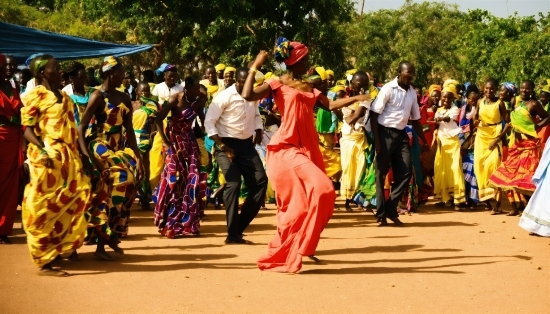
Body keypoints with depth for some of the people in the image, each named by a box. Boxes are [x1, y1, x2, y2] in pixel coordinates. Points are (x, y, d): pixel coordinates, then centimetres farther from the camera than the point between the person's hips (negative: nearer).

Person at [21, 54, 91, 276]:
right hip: (47, 157, -8)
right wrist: (42, 150, -26)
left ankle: (66, 247, 26)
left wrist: (79, 155, 13)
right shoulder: (35, 96, -5)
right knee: (44, 208, -4)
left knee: (72, 203, 11)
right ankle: (44, 262, -2)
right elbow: (28, 130, -11)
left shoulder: (64, 97, 18)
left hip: (69, 156, 8)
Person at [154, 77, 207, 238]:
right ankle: (169, 224, 4)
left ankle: (188, 223, 10)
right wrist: (165, 140, -20)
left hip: (189, 141, 5)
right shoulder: (175, 99, -16)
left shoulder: (197, 102, -3)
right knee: (174, 180, -5)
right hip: (175, 141, -5)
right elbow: (159, 119, -21)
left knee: (192, 180, 0)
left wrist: (202, 103, -8)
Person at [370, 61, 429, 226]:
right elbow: (374, 115, -12)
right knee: (381, 174, -1)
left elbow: (415, 119, 18)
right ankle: (381, 214, 6)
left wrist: (424, 141, 16)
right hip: (385, 133, -6)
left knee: (406, 172, -1)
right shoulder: (388, 89, -9)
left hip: (401, 135, 6)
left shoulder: (412, 93, 10)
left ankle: (391, 210, 9)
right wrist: (376, 140, -17)